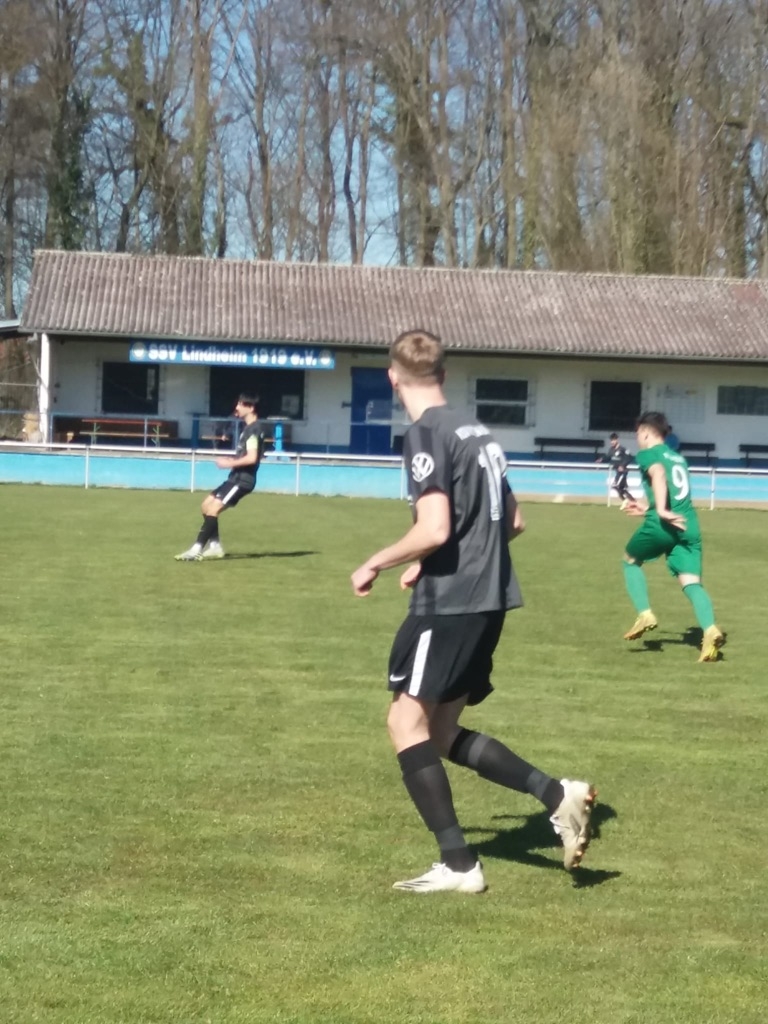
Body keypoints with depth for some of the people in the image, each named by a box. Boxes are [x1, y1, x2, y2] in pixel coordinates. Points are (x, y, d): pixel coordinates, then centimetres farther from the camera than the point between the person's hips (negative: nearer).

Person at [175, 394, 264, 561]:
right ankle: (215, 546, 15)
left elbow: (251, 458, -24)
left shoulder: (253, 429, -15)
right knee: (207, 504, 13)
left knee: (213, 509, -17)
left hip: (243, 480, -10)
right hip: (236, 478, 10)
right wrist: (231, 459, 8)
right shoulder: (248, 428, 16)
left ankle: (196, 550, -18)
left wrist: (230, 463, -14)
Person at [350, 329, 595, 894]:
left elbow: (434, 530, -21)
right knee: (441, 731, 15)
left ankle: (459, 864, -1)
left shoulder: (426, 434, -12)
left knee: (407, 720, 0)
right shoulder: (476, 430, 15)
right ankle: (558, 793, 6)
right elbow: (513, 522, 20)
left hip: (450, 602, -9)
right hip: (490, 598, 9)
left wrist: (374, 565, -6)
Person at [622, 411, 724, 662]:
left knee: (630, 561, 21)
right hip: (688, 525, 6)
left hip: (662, 525, -5)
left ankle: (645, 614, 8)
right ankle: (710, 630, -25)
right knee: (691, 582, -3)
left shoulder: (648, 454, 4)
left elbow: (658, 475, -19)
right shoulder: (677, 457, 25)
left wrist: (660, 511, -30)